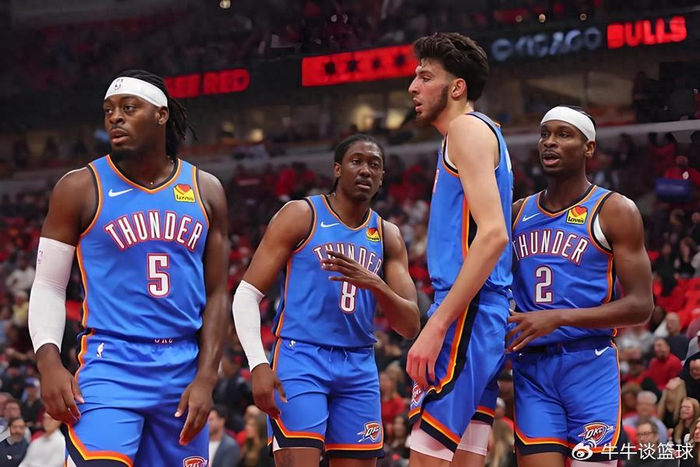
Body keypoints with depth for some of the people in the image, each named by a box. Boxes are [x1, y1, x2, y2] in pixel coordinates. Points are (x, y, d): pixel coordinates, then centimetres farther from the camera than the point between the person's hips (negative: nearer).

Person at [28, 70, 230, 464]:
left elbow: (216, 295, 9)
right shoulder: (82, 188, 1)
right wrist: (49, 361, -14)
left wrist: (206, 378, -1)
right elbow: (49, 286, 2)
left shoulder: (206, 191, 8)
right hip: (111, 364, -3)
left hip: (184, 369, 4)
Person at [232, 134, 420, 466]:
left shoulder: (387, 236, 11)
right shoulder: (301, 215, -1)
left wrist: (375, 284, -14)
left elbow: (410, 326, 6)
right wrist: (258, 364, -18)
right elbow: (247, 294, -5)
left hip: (359, 368, 5)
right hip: (299, 358, -5)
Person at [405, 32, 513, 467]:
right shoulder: (483, 134, 24)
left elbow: (493, 235, -19)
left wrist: (435, 327, -23)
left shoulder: (468, 128, -7)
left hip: (465, 316, -10)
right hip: (482, 317, 10)